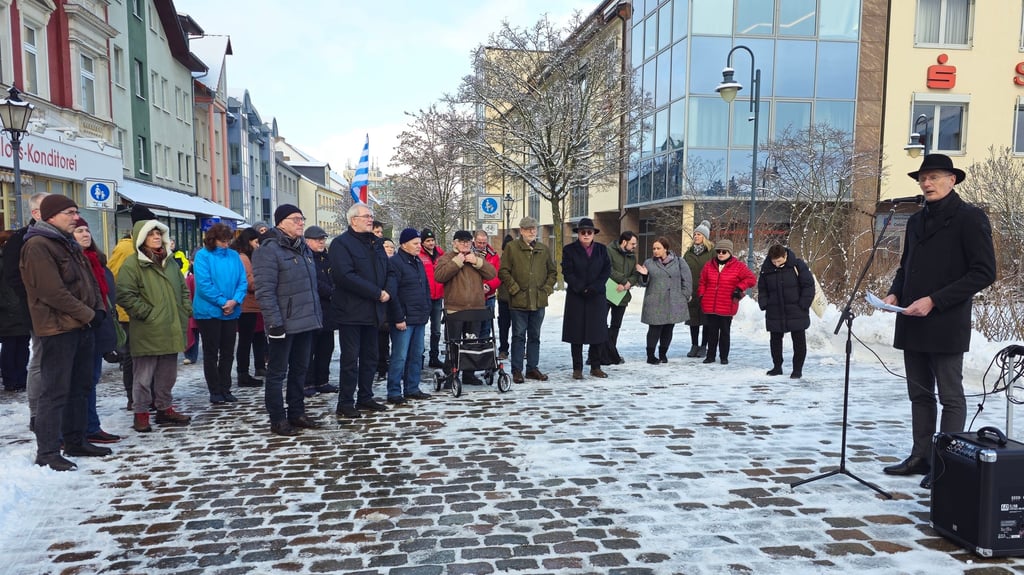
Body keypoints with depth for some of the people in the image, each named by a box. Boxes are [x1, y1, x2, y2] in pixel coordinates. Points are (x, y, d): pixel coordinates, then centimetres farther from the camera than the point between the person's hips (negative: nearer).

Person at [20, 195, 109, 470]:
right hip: (58, 329, -9)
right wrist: (88, 314, -14)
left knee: (79, 388, 15)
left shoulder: (69, 244, 17)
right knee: (55, 391, -5)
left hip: (82, 326, 9)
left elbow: (89, 280, 19)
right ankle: (47, 452, 2)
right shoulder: (38, 246, -13)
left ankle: (76, 441, 25)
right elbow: (52, 292, -20)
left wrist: (98, 310, 3)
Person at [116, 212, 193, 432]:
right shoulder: (132, 263, -6)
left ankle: (164, 409, 27)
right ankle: (141, 414, 13)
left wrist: (185, 311, 11)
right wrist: (147, 314, -14)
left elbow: (183, 289, 23)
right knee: (144, 375, 1)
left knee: (168, 374, 15)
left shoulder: (170, 261, 15)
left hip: (171, 330, 6)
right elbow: (125, 295, -13)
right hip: (147, 332, -6)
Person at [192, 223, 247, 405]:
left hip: (231, 312, 4)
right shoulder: (203, 255, -7)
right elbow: (203, 284, -15)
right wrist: (223, 302, -17)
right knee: (211, 353, 5)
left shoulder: (234, 256, 6)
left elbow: (243, 281, 1)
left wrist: (235, 301, -15)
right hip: (209, 311, -4)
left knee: (228, 353, 10)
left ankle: (225, 389, 19)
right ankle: (215, 391, 12)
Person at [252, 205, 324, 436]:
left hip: (305, 321, 8)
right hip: (284, 323, -8)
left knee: (300, 369, 15)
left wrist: (317, 314, 16)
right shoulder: (269, 250, -13)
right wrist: (274, 321, -22)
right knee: (278, 372, 2)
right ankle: (277, 420, 10)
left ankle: (296, 413, 26)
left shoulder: (303, 248, 14)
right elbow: (265, 290, -18)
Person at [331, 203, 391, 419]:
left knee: (370, 357, 13)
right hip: (351, 312, -7)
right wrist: (377, 293, -20)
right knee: (350, 358, -2)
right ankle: (345, 403, 6)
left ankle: (365, 397, 25)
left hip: (374, 310, 7)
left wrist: (387, 291, -5)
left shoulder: (376, 243, 16)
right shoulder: (341, 243, -9)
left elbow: (388, 271, 16)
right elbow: (346, 276, -21)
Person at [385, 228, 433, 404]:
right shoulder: (394, 262, -11)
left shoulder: (418, 262, 15)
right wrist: (398, 318, -18)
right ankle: (394, 392, 2)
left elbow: (426, 288, 22)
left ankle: (412, 389, 22)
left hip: (419, 318, 8)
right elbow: (392, 293, -17)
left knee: (416, 355, 12)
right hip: (403, 320, -8)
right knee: (400, 357, -6)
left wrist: (427, 311, 15)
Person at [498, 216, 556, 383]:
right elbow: (503, 271, -4)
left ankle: (532, 368, 21)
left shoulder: (545, 249, 10)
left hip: (539, 301, 4)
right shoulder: (511, 248, -2)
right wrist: (514, 288, -9)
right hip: (519, 300, -4)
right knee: (519, 336, 1)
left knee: (535, 336, 12)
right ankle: (517, 370, 8)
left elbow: (552, 272, 18)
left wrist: (547, 288, 5)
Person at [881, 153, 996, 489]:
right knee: (920, 395, 12)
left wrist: (933, 301, -18)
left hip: (946, 325, -7)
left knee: (950, 396, 1)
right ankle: (921, 456, 21)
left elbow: (984, 272, -12)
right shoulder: (916, 221, 16)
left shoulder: (970, 218, -6)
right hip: (912, 324, 7)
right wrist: (894, 293, 3)